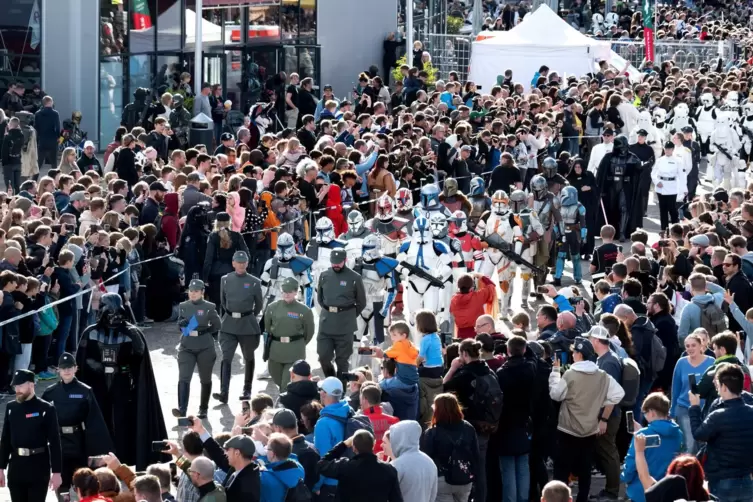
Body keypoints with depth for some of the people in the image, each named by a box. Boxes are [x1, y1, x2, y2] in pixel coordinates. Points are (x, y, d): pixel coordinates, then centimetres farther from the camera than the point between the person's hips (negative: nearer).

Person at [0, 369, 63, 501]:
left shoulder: (46, 409, -6)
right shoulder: (11, 408, 7)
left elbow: (54, 442, -7)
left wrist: (57, 472, -10)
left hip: (38, 467, -4)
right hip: (16, 466, 4)